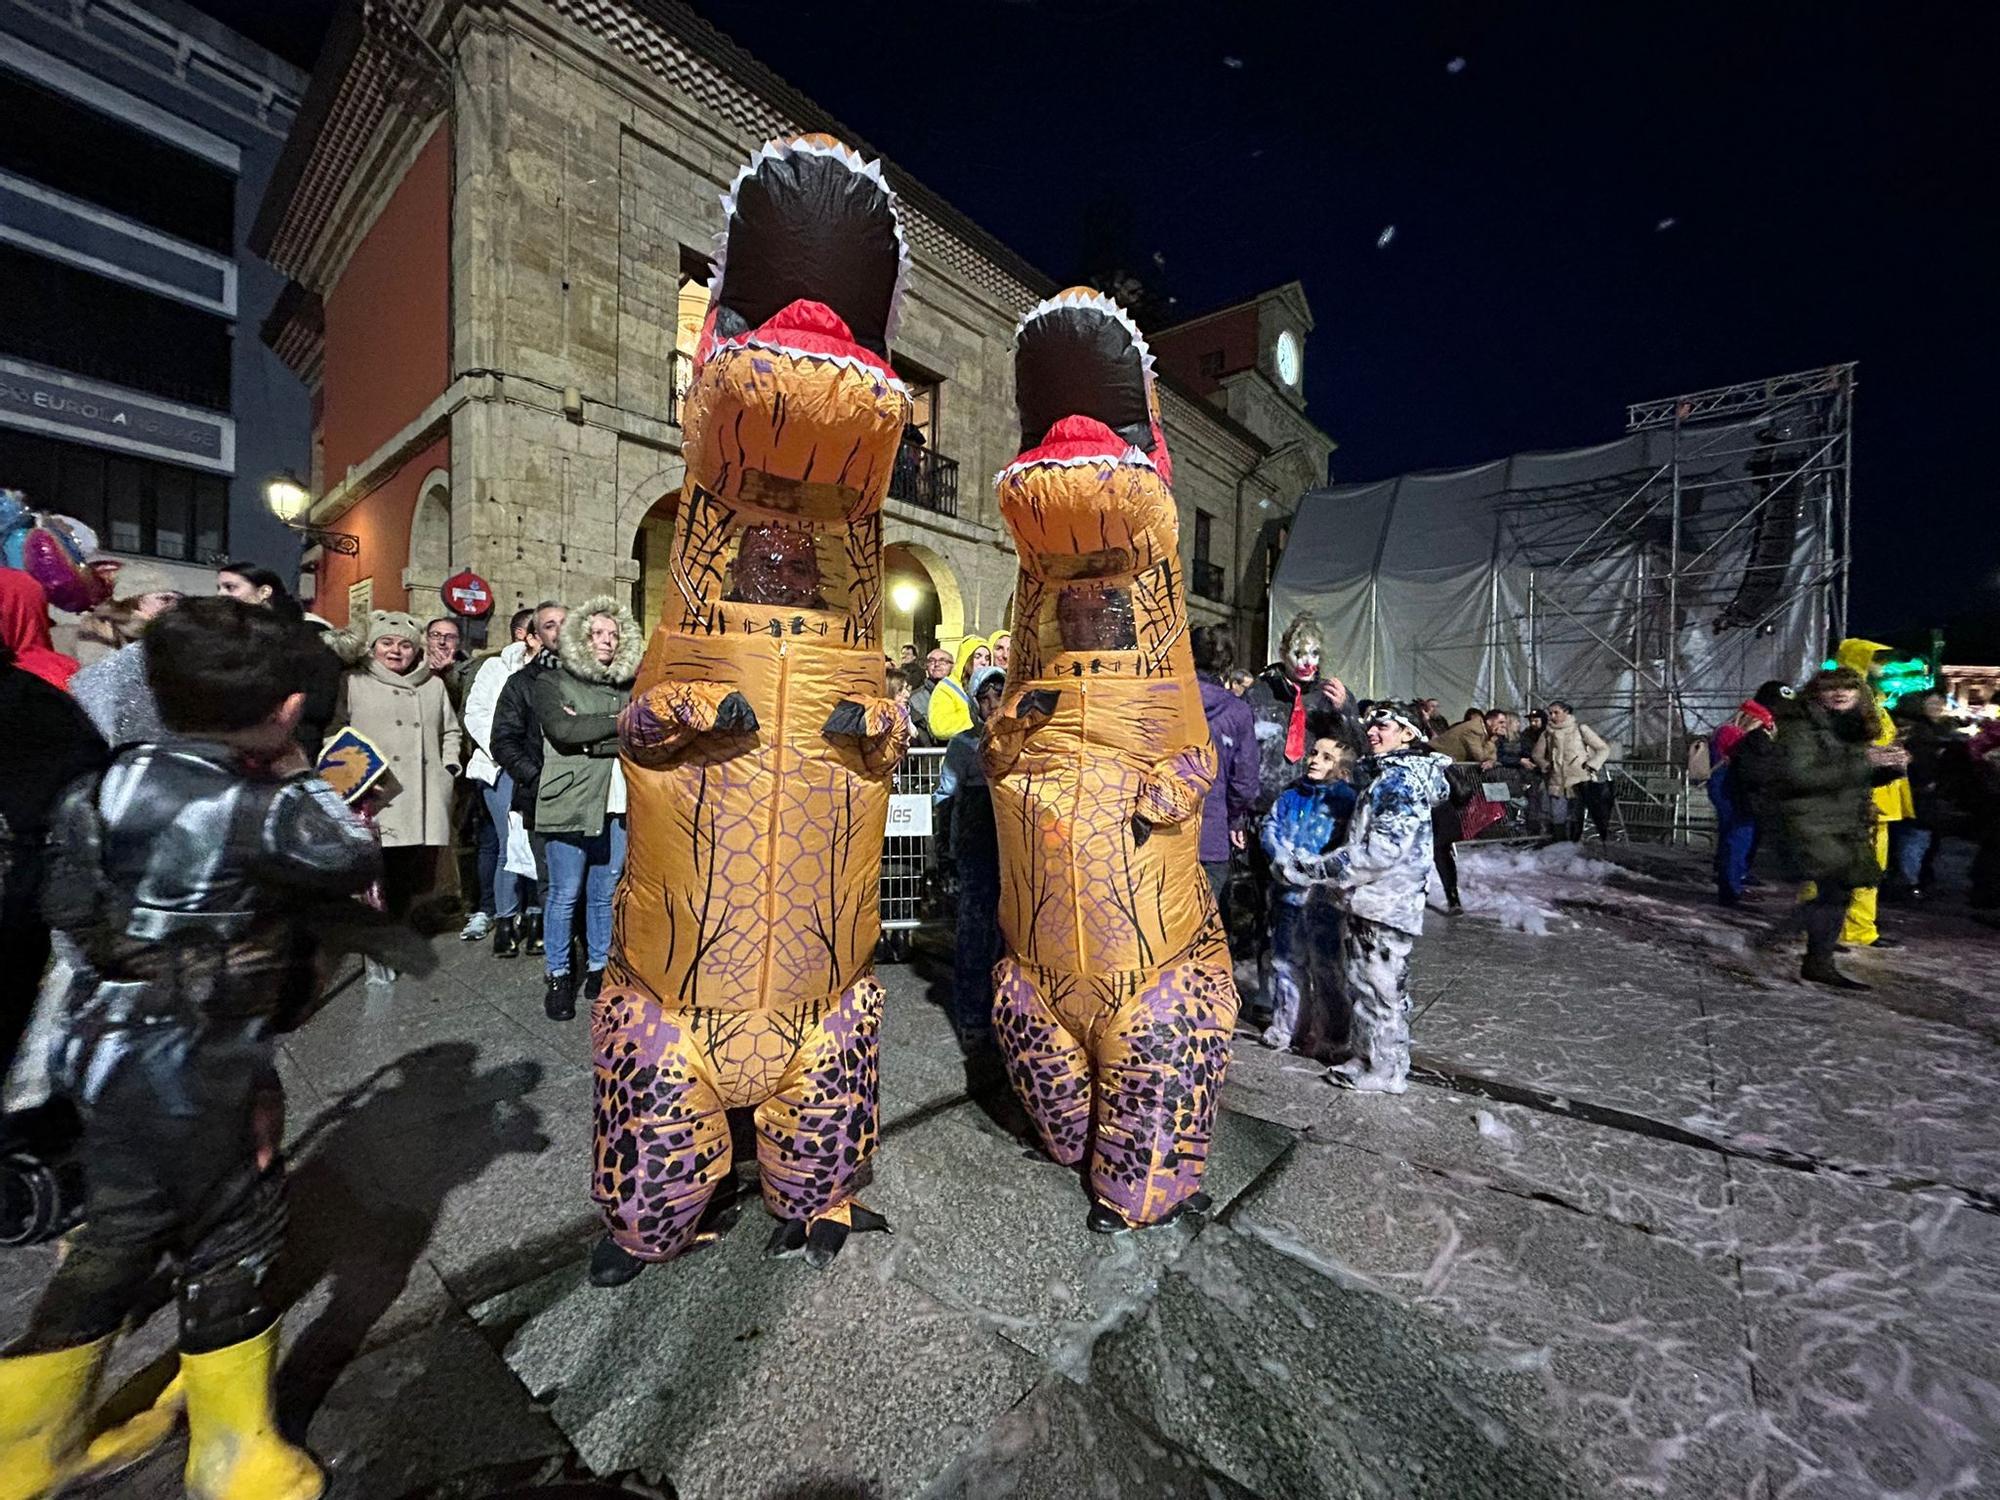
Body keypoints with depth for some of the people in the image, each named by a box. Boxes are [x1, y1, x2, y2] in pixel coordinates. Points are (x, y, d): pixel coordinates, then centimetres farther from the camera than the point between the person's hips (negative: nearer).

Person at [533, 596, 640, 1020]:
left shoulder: (627, 687, 14)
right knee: (565, 894, 3)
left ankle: (598, 970, 23)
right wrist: (619, 724, -11)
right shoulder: (552, 682, 4)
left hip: (618, 805, 3)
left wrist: (591, 740, -11)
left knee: (606, 893, 10)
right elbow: (562, 730, -15)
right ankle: (559, 978, 17)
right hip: (571, 805, -3)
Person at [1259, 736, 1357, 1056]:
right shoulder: (1292, 794, 10)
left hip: (1325, 895, -5)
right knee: (1286, 959, 14)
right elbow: (1270, 828, 6)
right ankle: (1284, 1023, 29)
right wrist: (1283, 858, -11)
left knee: (1326, 964, 5)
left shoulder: (1347, 799, -6)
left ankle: (1328, 1033, 20)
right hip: (1288, 891, 5)